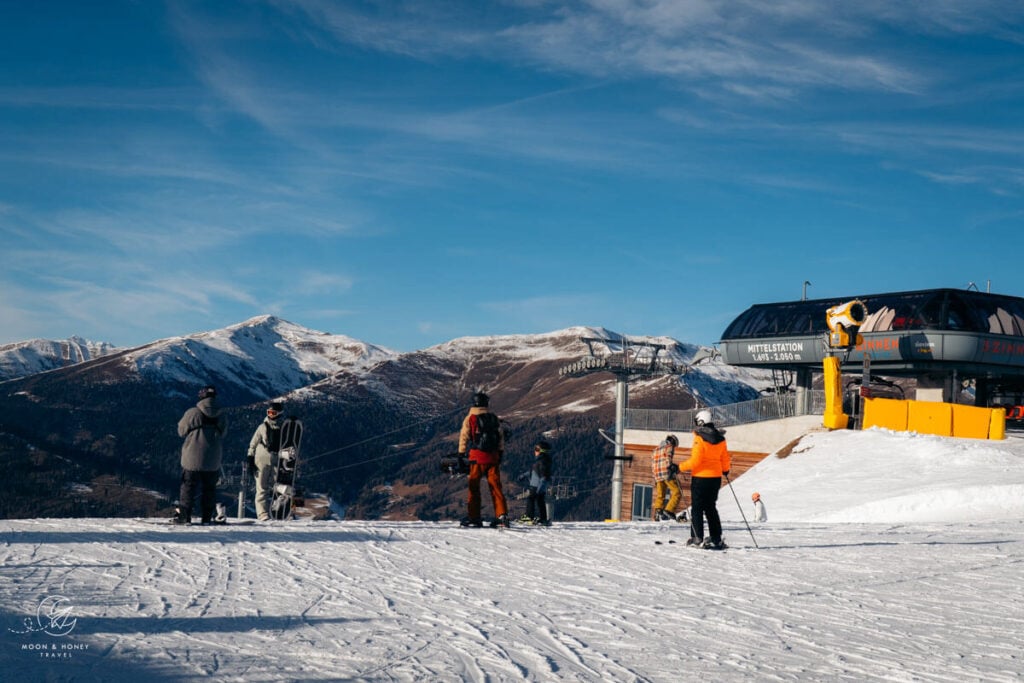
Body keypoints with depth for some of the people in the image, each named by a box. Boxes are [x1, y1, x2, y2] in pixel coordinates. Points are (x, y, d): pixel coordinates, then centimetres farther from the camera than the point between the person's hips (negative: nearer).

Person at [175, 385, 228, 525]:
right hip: (213, 461, 3)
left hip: (192, 458, -3)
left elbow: (181, 431, -1)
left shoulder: (193, 413, -11)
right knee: (209, 488, 11)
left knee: (188, 487, 6)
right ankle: (207, 517, 12)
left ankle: (184, 515, 6)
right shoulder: (221, 417, 1)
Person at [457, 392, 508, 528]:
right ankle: (502, 515, -1)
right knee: (496, 486, 5)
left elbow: (464, 437, -2)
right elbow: (501, 437, 12)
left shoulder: (470, 418, -3)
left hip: (477, 457, -3)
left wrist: (461, 455, 4)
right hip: (493, 456, 3)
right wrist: (500, 453, 21)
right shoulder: (494, 418, 7)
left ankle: (474, 517, 3)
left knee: (474, 487, 4)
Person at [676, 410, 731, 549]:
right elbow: (725, 459, 10)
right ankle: (716, 539, 14)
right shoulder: (720, 438, 4)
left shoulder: (699, 438, -15)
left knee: (697, 508, 2)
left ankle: (697, 538, -1)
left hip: (700, 478, -6)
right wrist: (725, 470, 29)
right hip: (716, 478, 6)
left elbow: (695, 461, -20)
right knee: (711, 508, 15)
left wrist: (680, 467, -11)